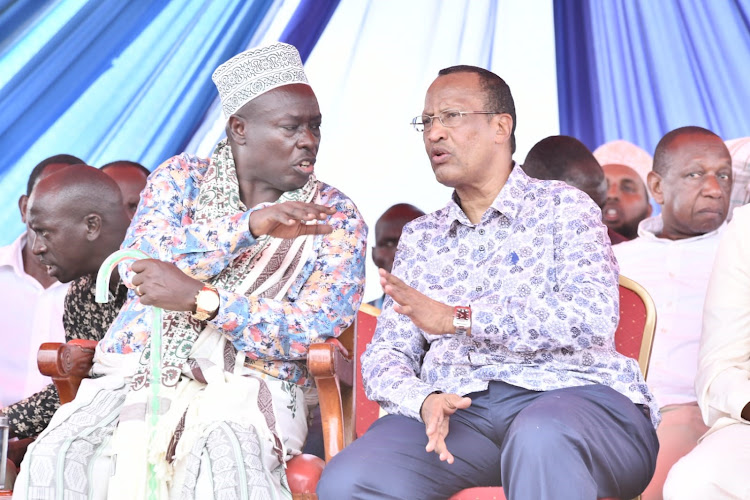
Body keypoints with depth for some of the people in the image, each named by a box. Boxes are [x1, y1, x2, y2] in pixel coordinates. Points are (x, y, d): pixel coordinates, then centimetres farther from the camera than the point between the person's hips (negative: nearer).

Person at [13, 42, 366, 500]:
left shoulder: (338, 218, 5)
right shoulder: (183, 176, 8)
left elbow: (315, 330, -7)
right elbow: (138, 262, -9)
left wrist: (200, 299, -19)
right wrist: (252, 225, -22)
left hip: (246, 384, -2)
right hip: (138, 375, 2)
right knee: (56, 461, -26)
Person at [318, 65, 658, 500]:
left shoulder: (563, 207, 9)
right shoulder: (420, 237, 24)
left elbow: (593, 317, -9)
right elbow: (386, 352, 15)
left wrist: (458, 318, -10)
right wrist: (423, 400, -9)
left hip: (567, 391, -4)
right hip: (459, 409, 4)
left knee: (541, 436, -41)